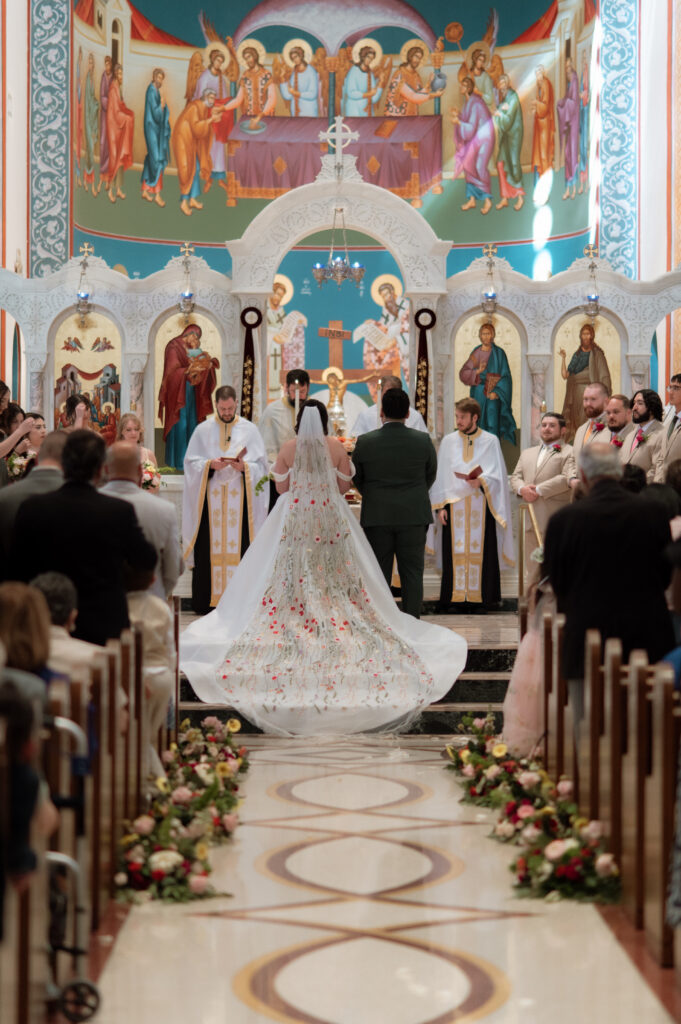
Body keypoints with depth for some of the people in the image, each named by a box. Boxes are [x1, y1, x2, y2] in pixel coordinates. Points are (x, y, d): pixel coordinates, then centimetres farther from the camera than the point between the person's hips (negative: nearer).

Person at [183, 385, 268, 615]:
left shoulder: (250, 429, 8)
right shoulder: (203, 430, 9)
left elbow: (261, 464, 5)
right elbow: (191, 462, 5)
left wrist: (244, 467, -14)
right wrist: (210, 465, -12)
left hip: (240, 499, 0)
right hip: (209, 499, 0)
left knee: (239, 546, -5)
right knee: (209, 548, -3)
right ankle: (205, 601, 1)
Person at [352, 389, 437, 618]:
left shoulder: (365, 442, -7)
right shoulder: (423, 441, -5)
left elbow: (357, 479, 6)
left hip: (376, 516, 0)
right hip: (413, 517, 0)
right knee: (412, 574, 4)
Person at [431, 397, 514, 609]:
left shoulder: (490, 441, 6)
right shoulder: (448, 441, 11)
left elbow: (497, 475, 1)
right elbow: (440, 475, 10)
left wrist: (482, 481, -20)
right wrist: (440, 506, 1)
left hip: (481, 506, -1)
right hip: (454, 506, 1)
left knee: (482, 550, -4)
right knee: (454, 551, -2)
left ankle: (482, 595, 1)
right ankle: (454, 595, 2)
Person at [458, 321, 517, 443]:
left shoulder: (499, 353, -1)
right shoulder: (476, 353, 9)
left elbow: (505, 376, -5)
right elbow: (463, 373, 4)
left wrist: (496, 392, -18)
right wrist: (477, 372, -16)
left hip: (493, 396, -4)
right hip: (477, 395, 4)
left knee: (492, 425, -9)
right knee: (477, 426, 5)